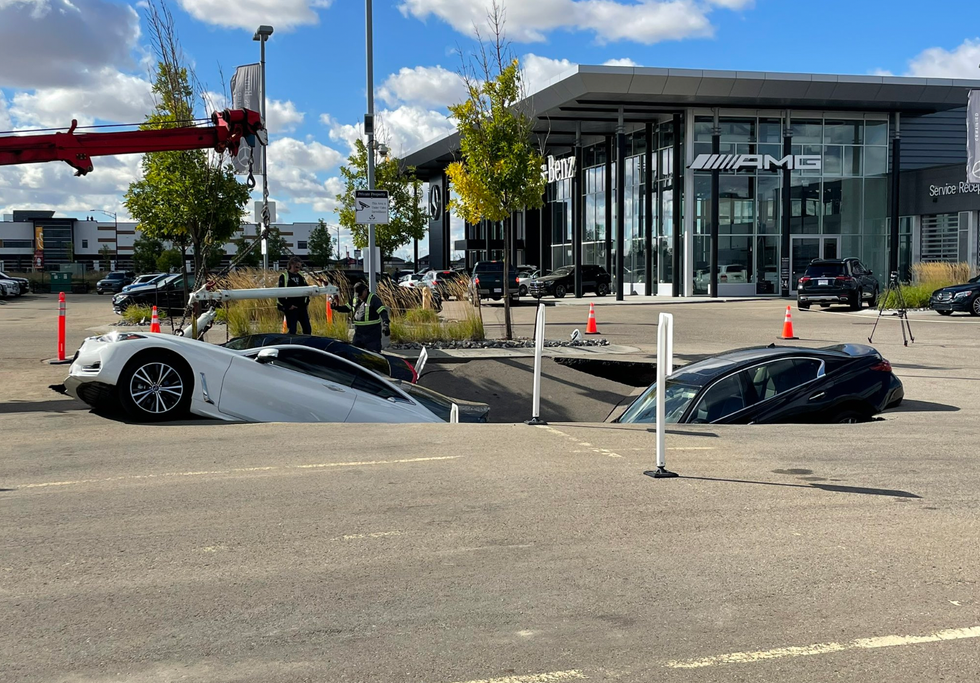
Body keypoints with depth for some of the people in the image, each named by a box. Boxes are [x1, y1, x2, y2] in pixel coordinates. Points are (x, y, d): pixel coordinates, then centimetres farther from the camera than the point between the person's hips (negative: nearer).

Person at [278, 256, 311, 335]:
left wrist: (306, 302, 6)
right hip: (291, 308, -6)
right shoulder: (284, 277, -5)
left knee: (307, 329, 5)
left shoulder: (301, 277, 13)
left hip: (302, 307, 6)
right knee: (292, 330, -4)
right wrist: (288, 306, -14)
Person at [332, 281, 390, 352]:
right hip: (359, 332, 7)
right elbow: (347, 308, 21)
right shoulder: (355, 299, 10)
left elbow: (382, 312, -21)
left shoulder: (373, 298, -12)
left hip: (372, 332, -7)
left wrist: (385, 324, -35)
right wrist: (337, 307, 3)